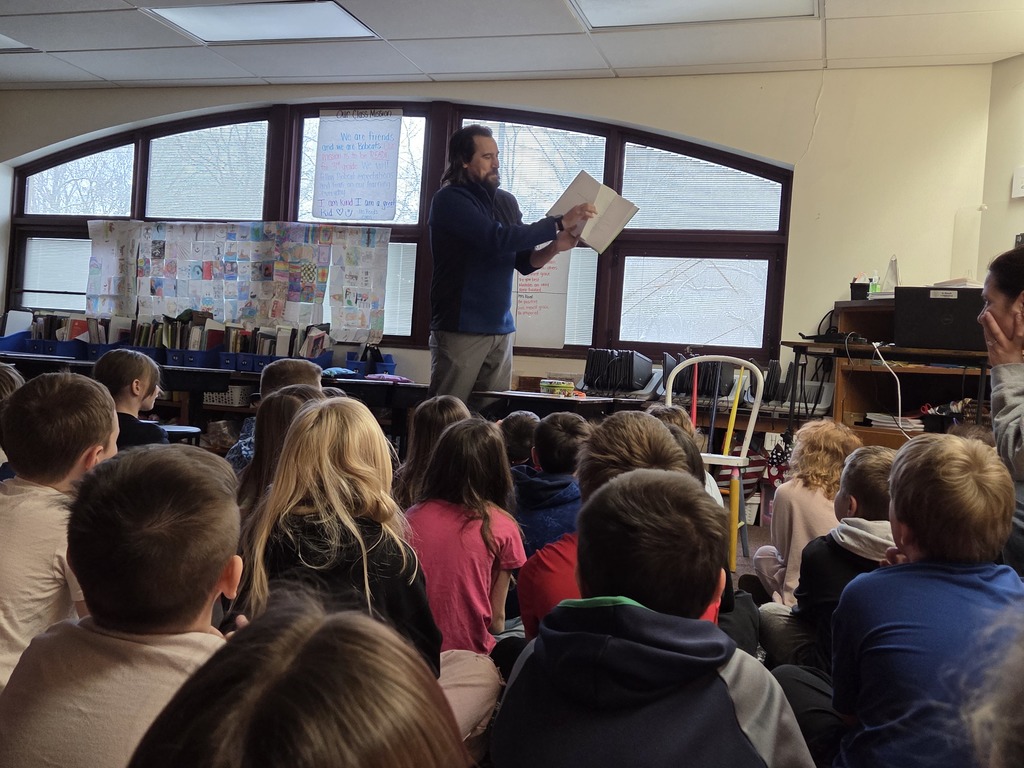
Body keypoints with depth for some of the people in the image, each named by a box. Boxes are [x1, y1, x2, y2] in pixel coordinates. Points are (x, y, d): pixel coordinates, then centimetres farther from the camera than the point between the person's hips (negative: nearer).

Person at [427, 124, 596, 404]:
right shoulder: (449, 200, -7)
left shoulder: (506, 201, 13)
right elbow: (498, 238, -20)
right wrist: (560, 223, -18)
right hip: (460, 328, -6)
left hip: (500, 330, 6)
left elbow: (524, 262, 17)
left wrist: (555, 247, -3)